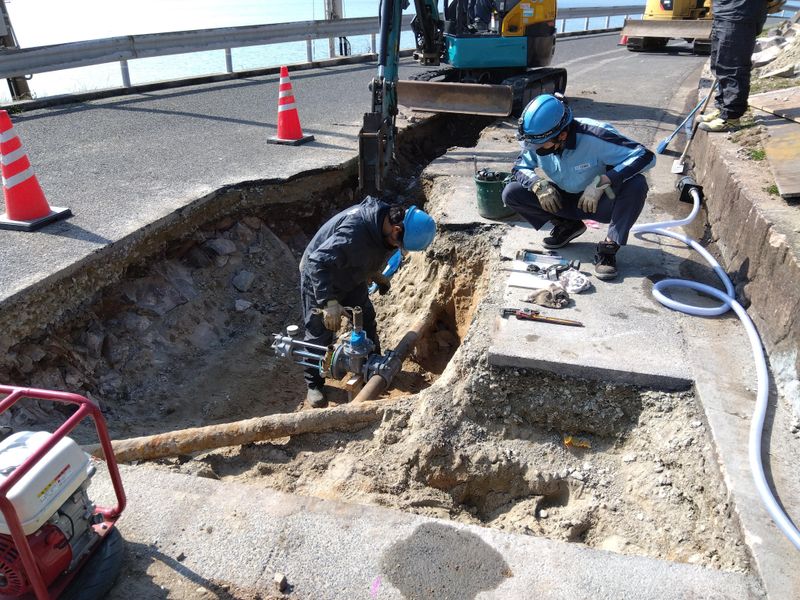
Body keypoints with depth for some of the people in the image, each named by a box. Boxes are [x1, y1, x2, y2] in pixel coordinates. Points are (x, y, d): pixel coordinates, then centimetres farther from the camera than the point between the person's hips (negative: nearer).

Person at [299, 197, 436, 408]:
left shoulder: (386, 219, -15)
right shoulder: (354, 230, -43)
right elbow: (318, 263, -41)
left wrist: (376, 275, 15)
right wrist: (329, 302, -46)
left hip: (351, 276, 8)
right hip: (318, 278, -7)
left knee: (367, 321, 13)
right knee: (320, 332, 1)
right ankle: (314, 385, 19)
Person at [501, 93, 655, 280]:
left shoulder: (595, 136, -30)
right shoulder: (535, 143, -17)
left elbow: (646, 156, -32)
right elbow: (519, 168, -2)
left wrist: (601, 181, -41)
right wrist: (537, 184, -24)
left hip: (599, 201, -4)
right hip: (563, 200, 4)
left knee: (636, 184, -35)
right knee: (511, 193, -15)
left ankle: (609, 248, -20)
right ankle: (567, 226, 2)